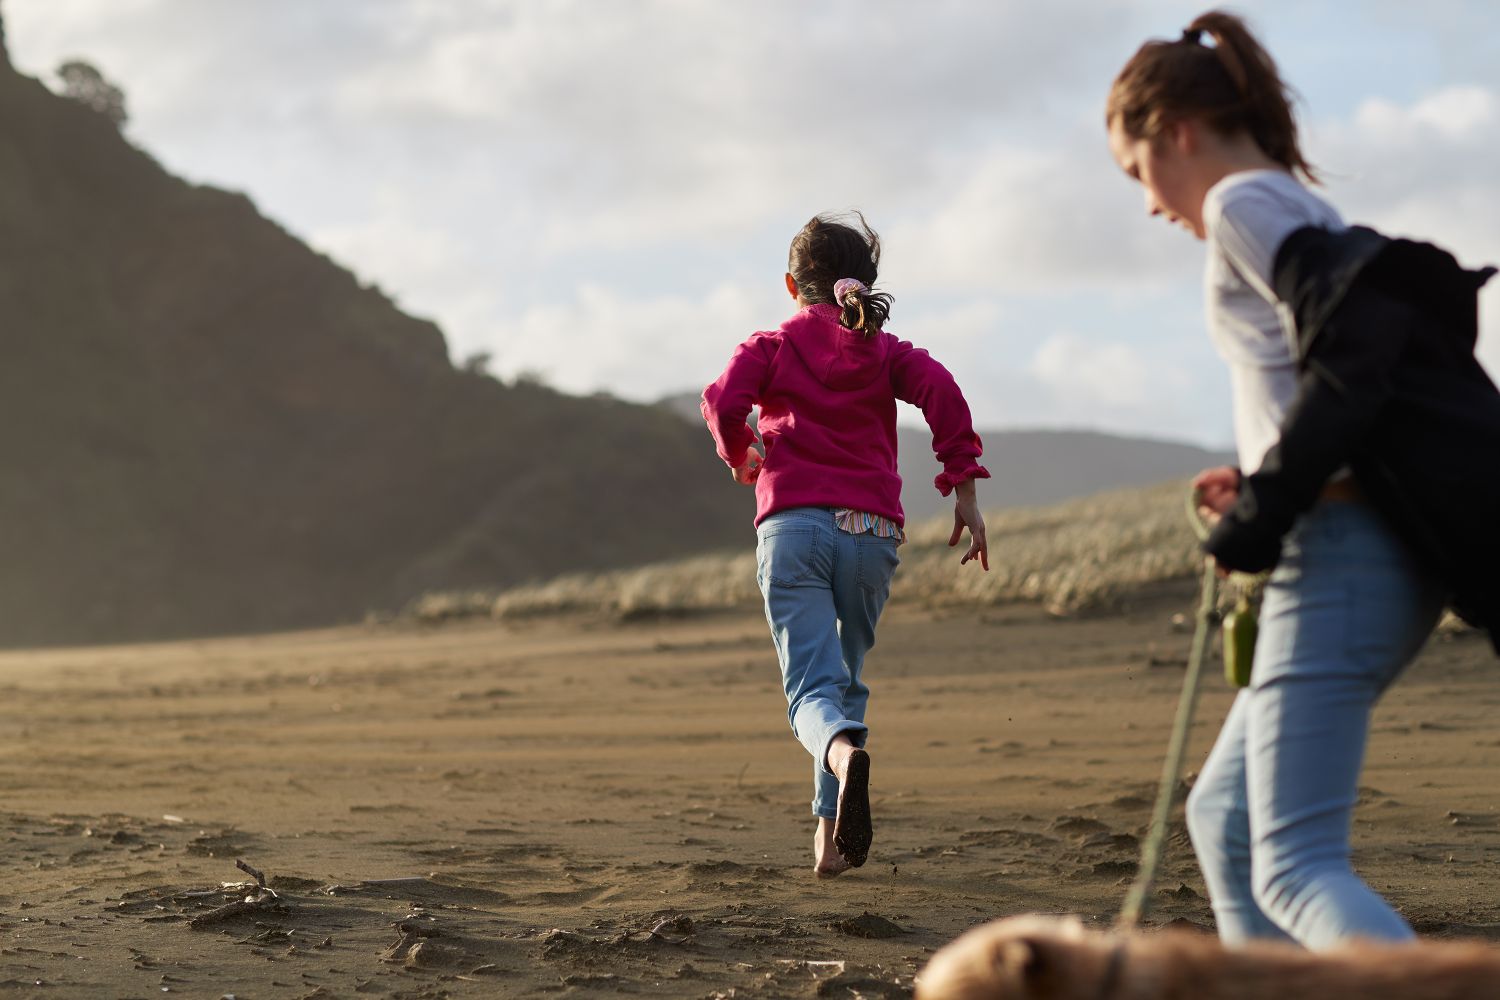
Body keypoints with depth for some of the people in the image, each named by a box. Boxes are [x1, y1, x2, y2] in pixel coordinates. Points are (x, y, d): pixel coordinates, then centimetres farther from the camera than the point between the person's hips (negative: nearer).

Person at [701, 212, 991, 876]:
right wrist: (963, 491, -3)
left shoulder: (770, 346, 13)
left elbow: (723, 402, -6)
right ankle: (830, 830, 15)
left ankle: (845, 752, -44)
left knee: (812, 689, -9)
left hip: (792, 524, -2)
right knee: (846, 678, 19)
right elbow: (941, 391, -3)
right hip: (871, 529, 2)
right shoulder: (884, 350, 17)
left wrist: (741, 457, 14)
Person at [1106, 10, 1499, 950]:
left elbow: (1352, 356, -19)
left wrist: (1256, 518, -14)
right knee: (1225, 816, 19)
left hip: (1342, 555, -10)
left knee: (1295, 864, -12)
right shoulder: (1308, 215, 22)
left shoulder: (1245, 204, -5)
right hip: (1394, 554, 10)